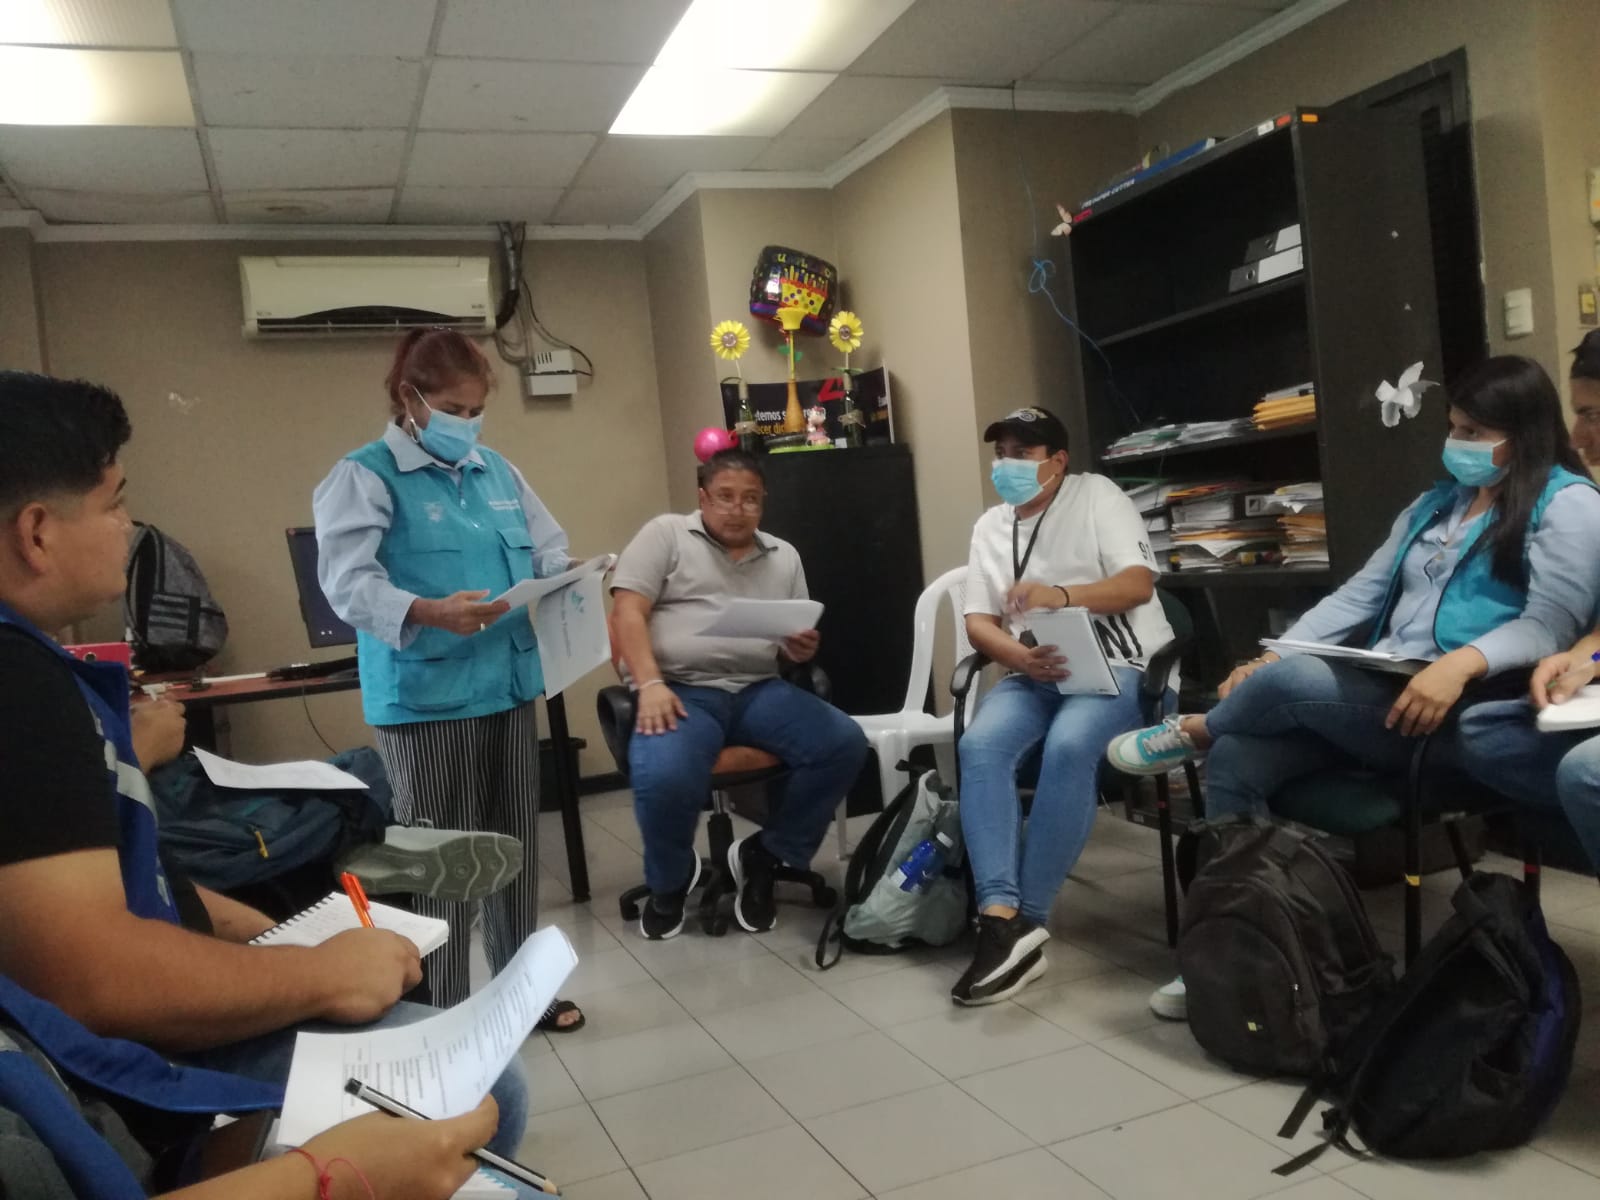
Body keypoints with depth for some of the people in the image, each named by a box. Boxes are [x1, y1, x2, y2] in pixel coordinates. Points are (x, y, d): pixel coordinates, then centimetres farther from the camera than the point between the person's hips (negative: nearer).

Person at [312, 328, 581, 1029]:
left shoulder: (497, 471, 14)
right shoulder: (365, 476, -6)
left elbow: (547, 549, 17)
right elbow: (348, 581, -17)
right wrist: (428, 612, -33)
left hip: (508, 686, 7)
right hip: (426, 698, -6)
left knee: (516, 846, 15)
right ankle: (440, 1014, 16)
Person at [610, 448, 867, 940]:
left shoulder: (784, 557, 20)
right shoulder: (666, 533, 7)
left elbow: (790, 647, 22)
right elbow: (627, 611, -4)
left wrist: (799, 652, -4)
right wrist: (650, 684, -19)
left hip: (758, 690, 4)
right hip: (680, 690, -4)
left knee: (845, 743, -20)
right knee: (664, 778, -35)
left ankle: (763, 856, 1)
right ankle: (669, 881, 1)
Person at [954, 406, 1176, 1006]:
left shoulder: (1096, 494, 4)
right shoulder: (989, 526, 19)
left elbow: (1139, 583, -8)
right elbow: (978, 622, 10)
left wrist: (1060, 596, -25)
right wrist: (1019, 657, -13)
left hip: (1118, 666, -4)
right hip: (1033, 674, 5)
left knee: (1068, 747, -35)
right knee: (978, 746, -28)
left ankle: (1024, 919, -28)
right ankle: (1003, 916, -37)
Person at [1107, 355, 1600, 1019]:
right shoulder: (1436, 503, 24)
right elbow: (1360, 595, 18)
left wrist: (1462, 664, -31)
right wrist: (1271, 652, 4)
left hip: (1463, 714, -7)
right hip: (1375, 700, 7)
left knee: (1290, 681, -32)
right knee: (1236, 760, -19)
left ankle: (1195, 731, 1)